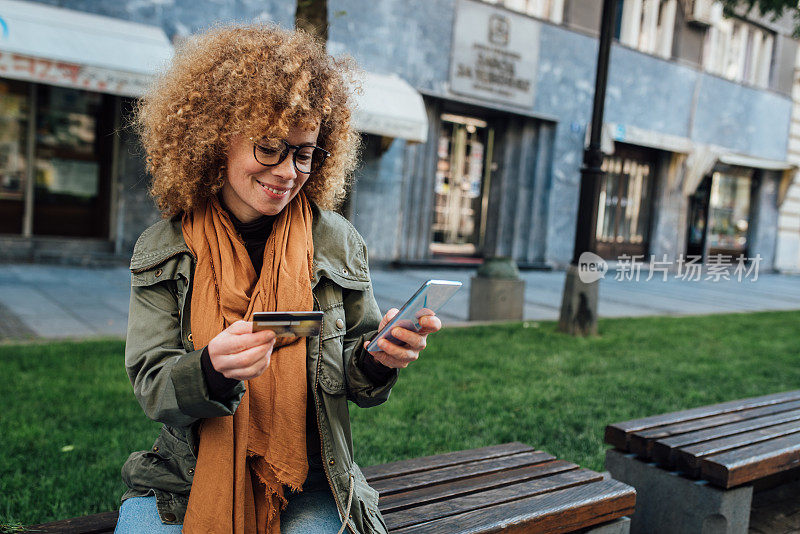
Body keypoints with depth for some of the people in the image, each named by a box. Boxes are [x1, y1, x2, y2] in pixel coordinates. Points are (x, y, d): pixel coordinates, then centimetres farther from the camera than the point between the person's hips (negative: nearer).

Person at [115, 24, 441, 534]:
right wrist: (212, 369, -28)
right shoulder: (162, 249, -3)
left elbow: (356, 383, 2)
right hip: (187, 478, 1)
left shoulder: (337, 243, -4)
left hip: (305, 481, 0)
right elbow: (151, 388, -7)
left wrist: (377, 358, -21)